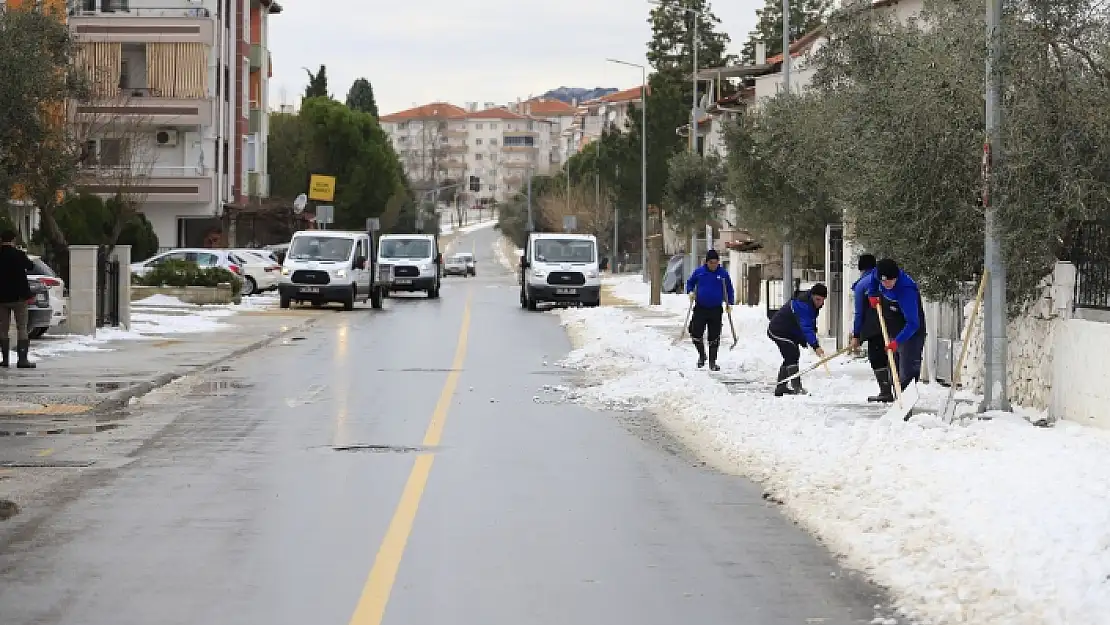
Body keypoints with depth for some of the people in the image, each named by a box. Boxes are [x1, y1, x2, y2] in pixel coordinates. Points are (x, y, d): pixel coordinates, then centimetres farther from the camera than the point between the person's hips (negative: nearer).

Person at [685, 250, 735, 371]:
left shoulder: (723, 273, 2)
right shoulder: (699, 272, 1)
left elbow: (729, 289, 11)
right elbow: (690, 283, 15)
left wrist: (729, 303, 1)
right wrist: (691, 291, -5)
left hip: (716, 310, 0)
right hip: (700, 308, 0)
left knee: (714, 337, 3)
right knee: (695, 333, -6)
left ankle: (712, 362, 15)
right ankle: (701, 354, 20)